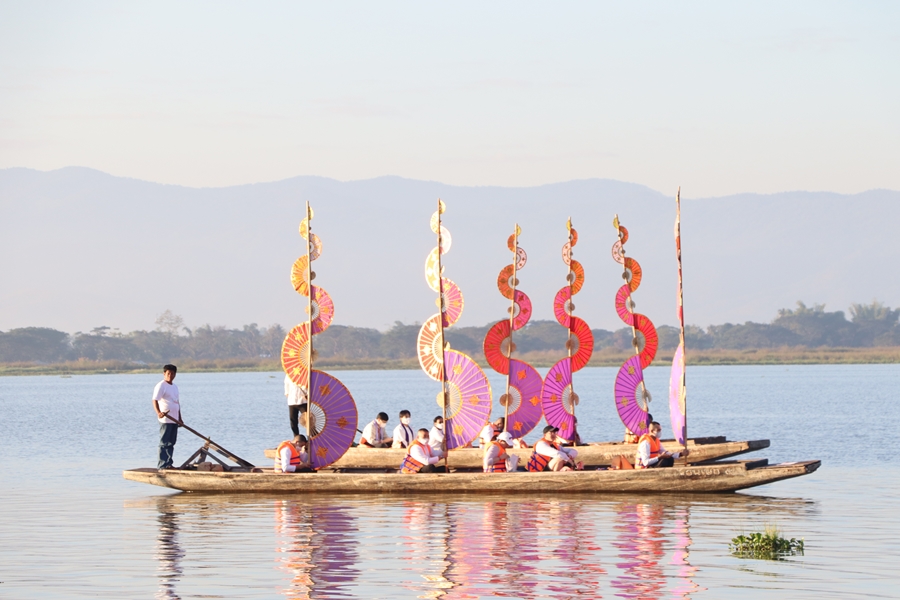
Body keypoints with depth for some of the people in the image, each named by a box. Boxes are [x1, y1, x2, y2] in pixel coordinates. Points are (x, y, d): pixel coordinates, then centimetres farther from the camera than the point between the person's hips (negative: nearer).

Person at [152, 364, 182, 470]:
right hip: (165, 420, -8)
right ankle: (162, 465, -7)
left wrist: (180, 418, 22)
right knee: (164, 443, -7)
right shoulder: (161, 386, -8)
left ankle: (169, 464, 17)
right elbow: (155, 400, -20)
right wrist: (158, 412, -37)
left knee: (171, 443, 11)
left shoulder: (175, 387, 18)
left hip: (174, 420, 8)